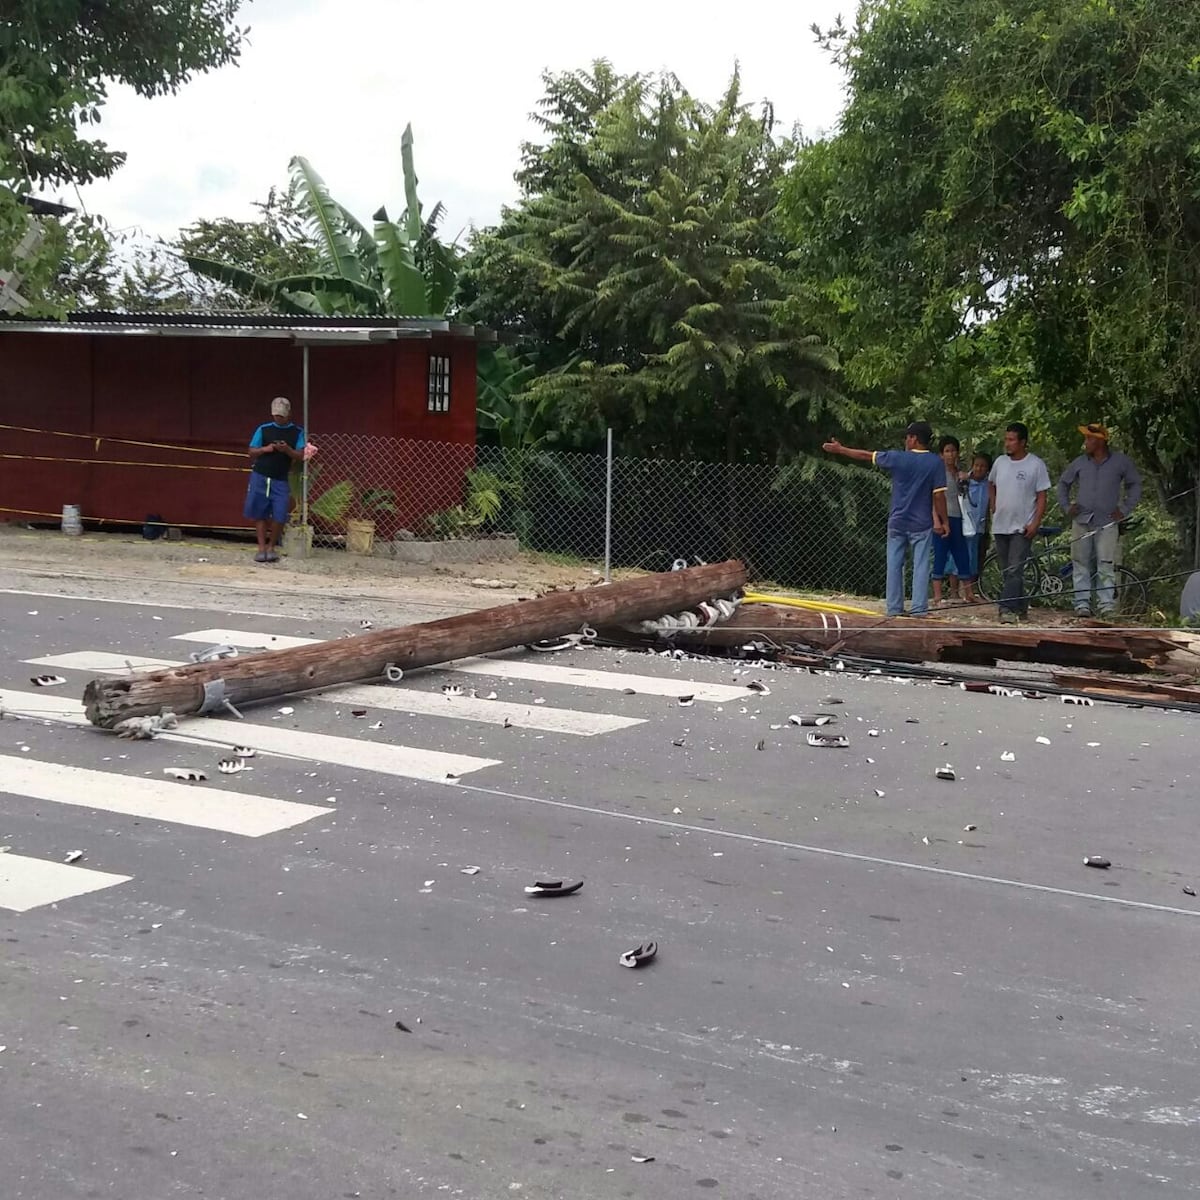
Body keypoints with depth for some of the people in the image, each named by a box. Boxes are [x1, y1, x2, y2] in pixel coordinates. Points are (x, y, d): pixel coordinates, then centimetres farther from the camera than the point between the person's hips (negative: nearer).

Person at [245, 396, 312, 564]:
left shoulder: (297, 432, 5)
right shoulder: (263, 429, 5)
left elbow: (300, 456, -1)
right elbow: (252, 451, 6)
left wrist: (287, 450, -19)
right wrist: (265, 449, -12)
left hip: (280, 480, 0)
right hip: (259, 476, 0)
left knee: (279, 516, -7)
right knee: (259, 513, 1)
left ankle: (271, 547, 10)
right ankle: (262, 547, 8)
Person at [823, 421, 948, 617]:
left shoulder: (897, 458, -4)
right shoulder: (935, 463, -6)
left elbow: (866, 456, 6)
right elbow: (939, 495, -8)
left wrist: (840, 449, 18)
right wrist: (942, 521, 2)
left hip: (897, 522, 1)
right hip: (922, 524, -1)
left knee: (894, 566, 7)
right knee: (920, 566, 1)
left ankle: (894, 609, 7)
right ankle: (919, 609, -4)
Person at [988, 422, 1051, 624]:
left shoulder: (1036, 465, -6)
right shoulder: (1000, 462, 8)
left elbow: (1042, 497, -6)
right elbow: (991, 484, 27)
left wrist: (1035, 523, -14)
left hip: (1022, 528, -6)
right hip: (1000, 526, 6)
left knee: (1014, 570, -14)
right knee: (1006, 572, 10)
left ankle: (1007, 609, -18)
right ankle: (1021, 607, 20)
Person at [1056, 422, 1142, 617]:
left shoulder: (1121, 461, 2)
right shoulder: (1080, 462, 8)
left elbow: (1135, 485, 12)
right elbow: (1064, 483, 22)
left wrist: (1125, 509, 3)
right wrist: (1066, 506, 11)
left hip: (1107, 523, -3)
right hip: (1081, 522, 3)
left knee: (1106, 566, -8)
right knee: (1081, 565, 3)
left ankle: (1106, 606, -5)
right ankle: (1082, 604, 8)